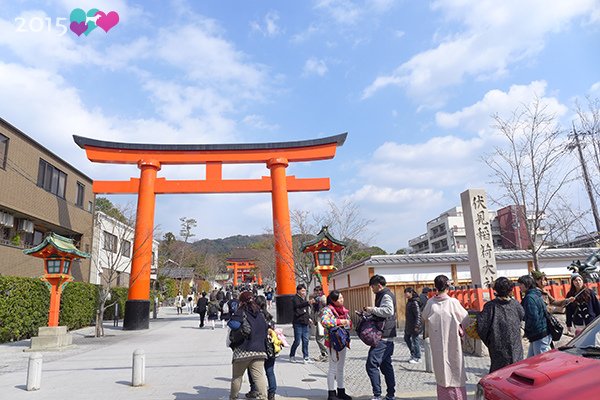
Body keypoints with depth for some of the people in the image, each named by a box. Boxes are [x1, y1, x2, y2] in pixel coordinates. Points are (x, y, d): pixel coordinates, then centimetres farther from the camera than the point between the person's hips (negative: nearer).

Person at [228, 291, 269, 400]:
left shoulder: (241, 312, -6)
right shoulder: (260, 314, 12)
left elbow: (233, 324, -21)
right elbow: (266, 328, 15)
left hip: (243, 350, -3)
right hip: (259, 350, 4)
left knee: (237, 376, 15)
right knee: (259, 375, 0)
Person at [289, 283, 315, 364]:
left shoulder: (304, 298, 16)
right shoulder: (295, 298, -9)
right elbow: (298, 305, -32)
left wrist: (308, 318, 16)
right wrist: (308, 302, -47)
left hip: (305, 322, 7)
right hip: (298, 322, -7)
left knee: (305, 340, 6)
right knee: (297, 341, -3)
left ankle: (306, 357, 13)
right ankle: (292, 356, 16)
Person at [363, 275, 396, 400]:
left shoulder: (386, 295, -13)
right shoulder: (383, 295, 18)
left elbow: (389, 311, -32)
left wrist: (372, 309, -25)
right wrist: (370, 313, 11)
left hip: (383, 338, -11)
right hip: (387, 337, 11)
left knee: (371, 364, -10)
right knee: (386, 365, 15)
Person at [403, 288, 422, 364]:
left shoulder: (414, 302, -20)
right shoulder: (409, 301, 10)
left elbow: (418, 315, -22)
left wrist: (416, 326, -24)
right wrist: (406, 324, 21)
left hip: (414, 325, -10)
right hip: (409, 325, 10)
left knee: (415, 340, 1)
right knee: (406, 338, 17)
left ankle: (417, 358, 14)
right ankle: (413, 353, 31)